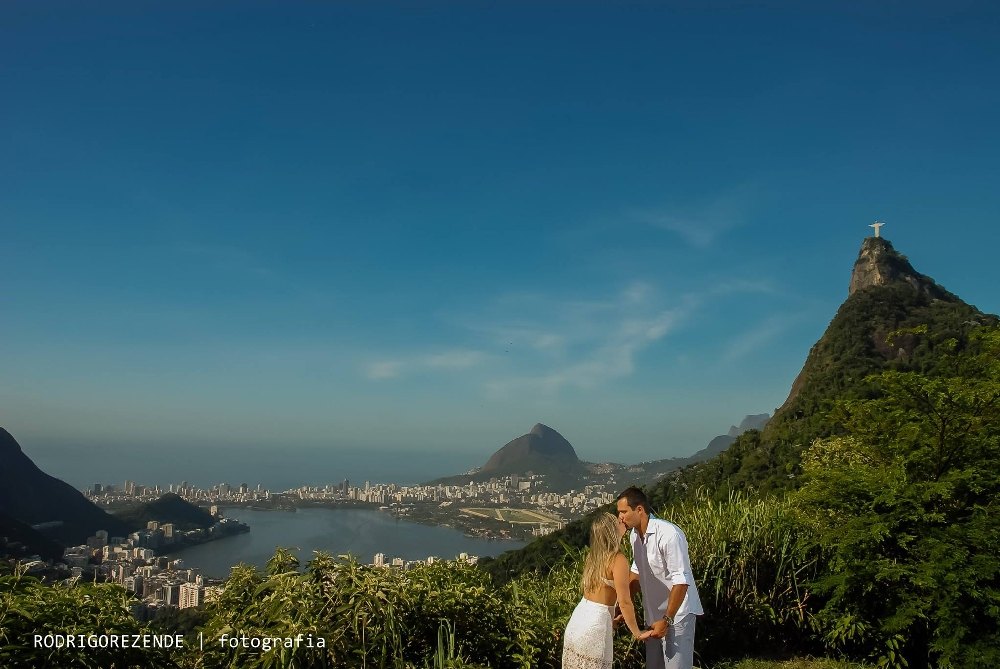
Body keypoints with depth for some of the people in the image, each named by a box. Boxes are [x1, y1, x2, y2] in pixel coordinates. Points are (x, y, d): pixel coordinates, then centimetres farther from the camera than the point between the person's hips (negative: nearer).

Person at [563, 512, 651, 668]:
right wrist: (637, 633, -4)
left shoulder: (594, 554, 6)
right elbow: (624, 602, -16)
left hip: (579, 618, 7)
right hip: (595, 624, -7)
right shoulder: (618, 559, -18)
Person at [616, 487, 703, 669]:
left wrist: (667, 620, -23)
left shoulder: (669, 534, -26)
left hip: (677, 614, -8)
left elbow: (681, 581, -25)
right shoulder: (635, 535, 0)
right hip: (653, 614, 8)